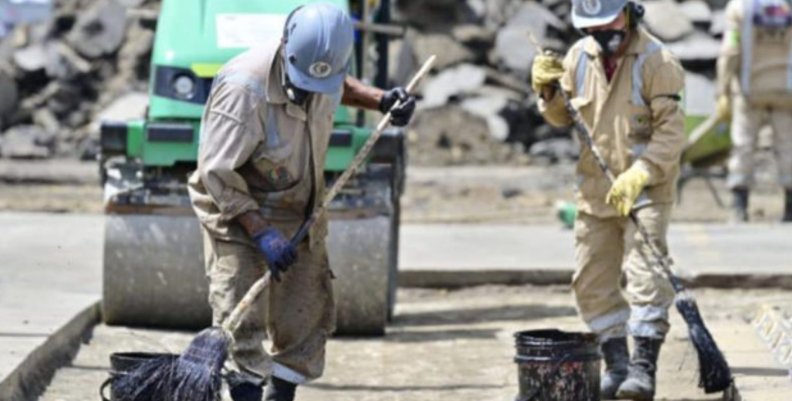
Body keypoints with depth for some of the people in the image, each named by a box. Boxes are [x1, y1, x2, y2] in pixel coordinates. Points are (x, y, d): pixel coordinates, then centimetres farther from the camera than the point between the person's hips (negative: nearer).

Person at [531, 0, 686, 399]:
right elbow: (564, 118, 18)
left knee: (645, 275, -16)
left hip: (645, 189, -6)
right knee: (592, 281, 7)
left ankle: (643, 367, -16)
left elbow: (671, 129, -16)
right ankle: (617, 362, 17)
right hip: (595, 187, 6)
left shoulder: (655, 61, -12)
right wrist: (548, 92, -3)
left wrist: (640, 173, -28)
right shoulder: (580, 56, 5)